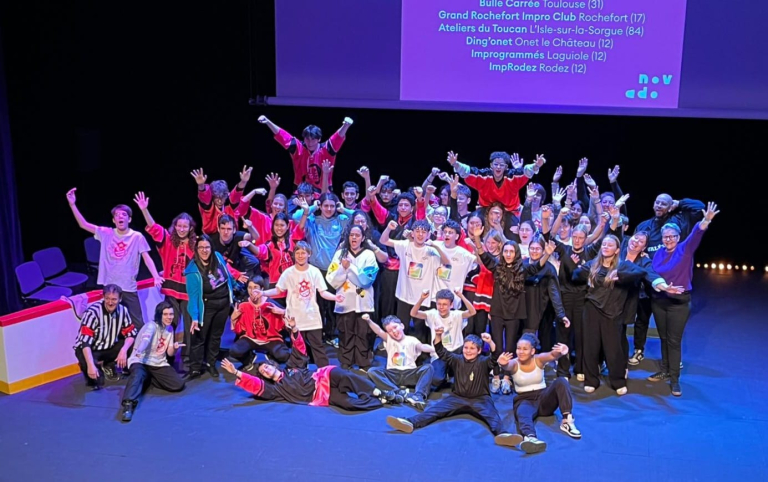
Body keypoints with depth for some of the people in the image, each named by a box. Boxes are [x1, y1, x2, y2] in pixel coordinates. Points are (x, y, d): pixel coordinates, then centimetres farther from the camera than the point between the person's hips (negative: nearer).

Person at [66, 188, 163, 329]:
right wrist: (72, 205, -11)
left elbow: (146, 258, -9)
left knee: (138, 324, 3)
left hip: (129, 289, -2)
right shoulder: (106, 234, 2)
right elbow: (83, 224, 0)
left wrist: (156, 277, -24)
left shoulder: (137, 237, -4)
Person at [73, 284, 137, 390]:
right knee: (88, 365, -37)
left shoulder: (122, 310, -11)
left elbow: (131, 333, -7)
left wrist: (123, 350, -27)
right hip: (88, 349, -5)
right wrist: (91, 365, -43)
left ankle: (109, 366, 8)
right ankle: (93, 379, 2)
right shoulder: (93, 312, -27)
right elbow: (85, 341, -32)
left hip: (109, 347, 5)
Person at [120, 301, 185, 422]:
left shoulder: (170, 329, 8)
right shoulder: (151, 326, -12)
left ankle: (148, 380, 3)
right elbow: (145, 339, -37)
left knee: (179, 384, -14)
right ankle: (128, 405, -56)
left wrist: (174, 348, -12)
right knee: (138, 375, -40)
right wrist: (139, 351, -59)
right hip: (141, 361, -6)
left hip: (159, 365, 6)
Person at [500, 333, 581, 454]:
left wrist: (560, 352, -56)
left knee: (561, 381, -24)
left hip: (543, 398, 2)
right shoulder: (514, 363, -8)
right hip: (524, 400, -2)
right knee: (523, 413, -40)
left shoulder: (539, 359, -6)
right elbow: (508, 365, -34)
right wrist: (503, 364, -62)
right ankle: (529, 437, -73)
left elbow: (552, 355, -29)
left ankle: (567, 421, -31)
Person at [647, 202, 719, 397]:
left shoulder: (685, 250, -8)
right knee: (663, 337, 14)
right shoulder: (658, 253, 5)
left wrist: (706, 220, -42)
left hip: (679, 302, -4)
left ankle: (674, 378, 7)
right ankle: (665, 371, 28)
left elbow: (695, 235, -26)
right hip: (659, 301, 4)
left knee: (674, 340, -1)